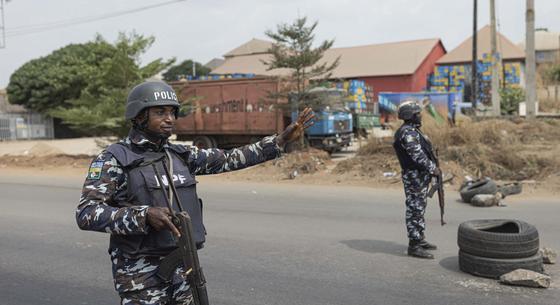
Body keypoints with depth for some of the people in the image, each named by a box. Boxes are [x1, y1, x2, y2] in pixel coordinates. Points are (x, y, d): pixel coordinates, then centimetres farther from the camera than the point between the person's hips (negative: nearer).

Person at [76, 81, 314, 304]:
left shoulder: (180, 155, 8)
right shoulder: (113, 159, -9)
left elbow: (229, 159, 10)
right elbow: (86, 214, -17)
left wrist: (281, 139, 6)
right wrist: (145, 215, -29)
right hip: (141, 274, -5)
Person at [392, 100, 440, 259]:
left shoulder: (412, 130, 16)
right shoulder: (407, 132, -18)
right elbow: (417, 155, -24)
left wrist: (432, 166, 10)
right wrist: (432, 168, -16)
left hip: (421, 176, 11)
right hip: (414, 176, -11)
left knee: (419, 209, 16)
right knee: (414, 210, -6)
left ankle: (420, 240, 27)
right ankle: (414, 246, -2)